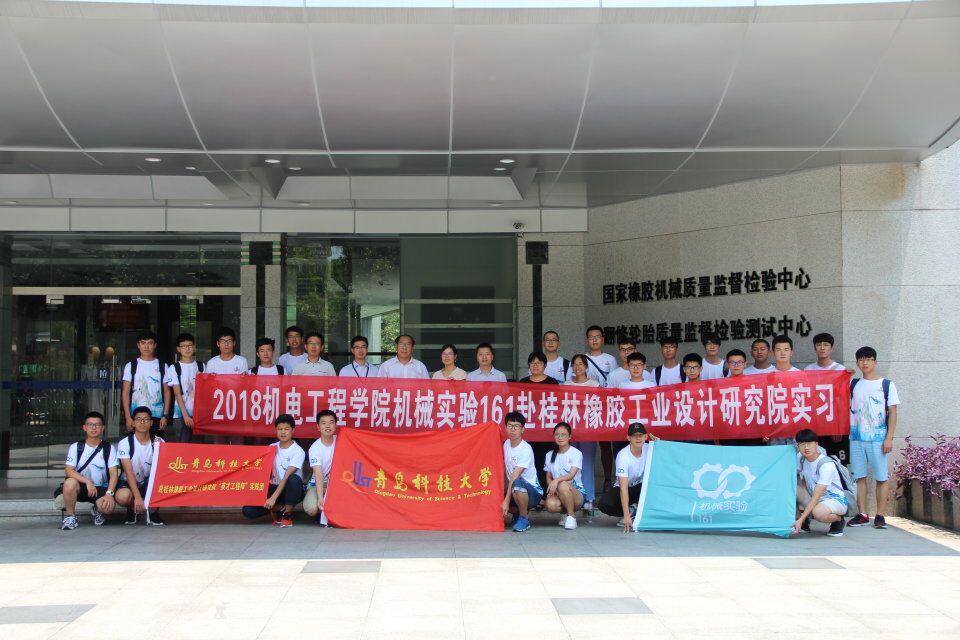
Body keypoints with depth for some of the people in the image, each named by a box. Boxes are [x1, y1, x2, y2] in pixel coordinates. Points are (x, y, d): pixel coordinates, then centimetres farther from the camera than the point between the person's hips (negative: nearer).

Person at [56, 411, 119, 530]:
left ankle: (97, 510, 11)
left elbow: (113, 473, -7)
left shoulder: (109, 449, -1)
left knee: (108, 507, -30)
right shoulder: (76, 447, -2)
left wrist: (109, 493, -23)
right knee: (70, 483, -35)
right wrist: (87, 481, -26)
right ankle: (70, 515, -10)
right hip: (81, 486, 0)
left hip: (101, 488, 0)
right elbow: (68, 471, -12)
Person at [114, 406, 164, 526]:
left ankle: (153, 512, -3)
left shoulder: (158, 442, -4)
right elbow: (129, 471, -20)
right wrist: (137, 497, -29)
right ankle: (132, 509, 4)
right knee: (122, 497, -36)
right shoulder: (125, 443, -12)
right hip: (130, 483, -2)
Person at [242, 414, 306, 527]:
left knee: (294, 479, -40)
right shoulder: (272, 448, 4)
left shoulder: (298, 452, -13)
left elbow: (286, 477, -21)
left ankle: (287, 514, -16)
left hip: (291, 490, -4)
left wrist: (273, 498, -28)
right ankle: (279, 508, 7)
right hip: (275, 488, 4)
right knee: (248, 511, -19)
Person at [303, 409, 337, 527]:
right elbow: (318, 475, -27)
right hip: (318, 484, -3)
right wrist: (320, 498, -38)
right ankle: (321, 513, 9)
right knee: (311, 509, -29)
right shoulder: (314, 449, -18)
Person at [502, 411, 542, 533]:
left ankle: (524, 518, -15)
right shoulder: (506, 444, 4)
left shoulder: (526, 449, -20)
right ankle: (519, 513, 14)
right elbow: (504, 468, 12)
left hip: (533, 490, -7)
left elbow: (515, 476, -24)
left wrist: (507, 500, -27)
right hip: (514, 490, 8)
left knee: (517, 483, -39)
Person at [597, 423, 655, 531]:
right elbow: (624, 487, -32)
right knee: (603, 504, -30)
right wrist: (626, 516, -40)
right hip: (620, 489, -3)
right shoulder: (623, 456, -26)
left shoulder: (648, 449, -13)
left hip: (640, 487, 3)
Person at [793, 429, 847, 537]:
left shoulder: (826, 464, -25)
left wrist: (800, 519, -35)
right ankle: (804, 523, 1)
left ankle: (838, 519, -5)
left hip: (836, 500, -7)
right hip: (814, 499, 7)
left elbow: (816, 497, -29)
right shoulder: (802, 459, -3)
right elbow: (802, 485, 7)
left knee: (818, 512, -40)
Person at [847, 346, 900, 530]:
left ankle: (880, 515, 4)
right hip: (856, 438, 3)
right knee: (859, 477, 3)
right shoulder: (853, 384, 9)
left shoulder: (886, 384, 2)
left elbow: (892, 413, -1)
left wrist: (889, 438, -7)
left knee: (881, 478, -1)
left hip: (878, 438, -3)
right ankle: (862, 514, 8)